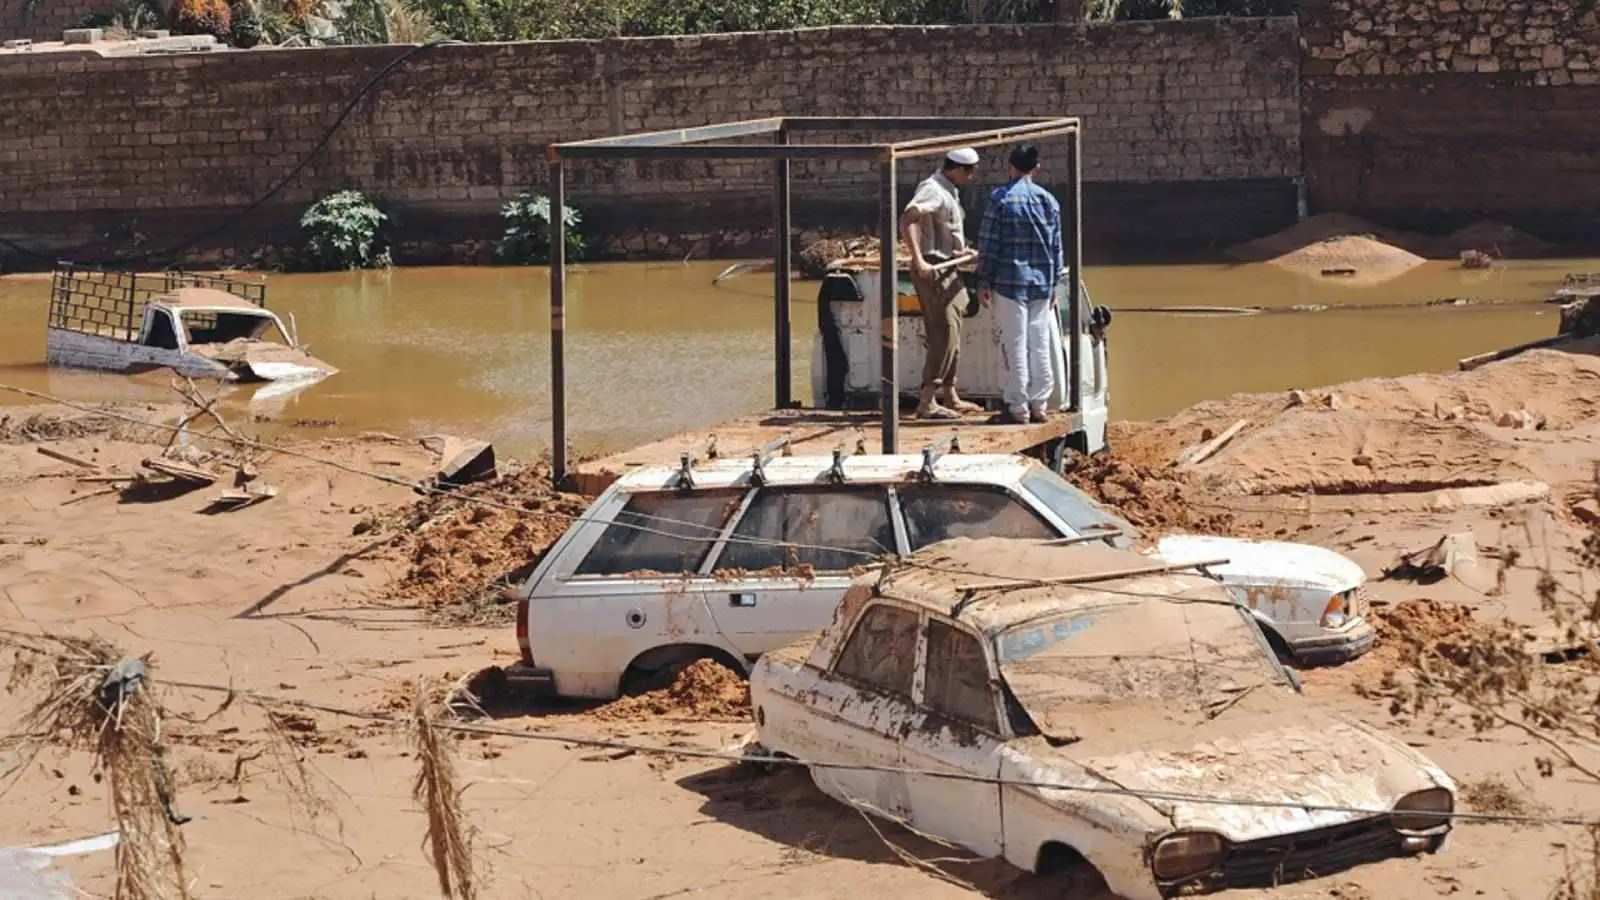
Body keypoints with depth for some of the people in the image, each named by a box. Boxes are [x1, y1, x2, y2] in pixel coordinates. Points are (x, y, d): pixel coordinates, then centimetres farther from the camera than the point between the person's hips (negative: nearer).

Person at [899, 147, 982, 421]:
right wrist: (919, 261, -34)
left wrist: (963, 250, 31)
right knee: (944, 335, -13)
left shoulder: (949, 191, 15)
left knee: (951, 336, 15)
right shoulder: (933, 190, -17)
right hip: (933, 270, -10)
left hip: (948, 271, 10)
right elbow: (907, 221, -30)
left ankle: (950, 397, 24)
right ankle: (927, 402, -13)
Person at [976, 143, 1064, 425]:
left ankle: (1018, 408, -1)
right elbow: (1056, 247, 12)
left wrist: (983, 283, -2)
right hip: (1042, 283, 5)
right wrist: (1053, 284, 20)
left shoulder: (1001, 199, -7)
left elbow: (989, 244, -8)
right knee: (1040, 344, 10)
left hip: (1010, 283, -4)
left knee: (1015, 345, -2)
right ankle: (1039, 405, 14)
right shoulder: (1049, 201, 8)